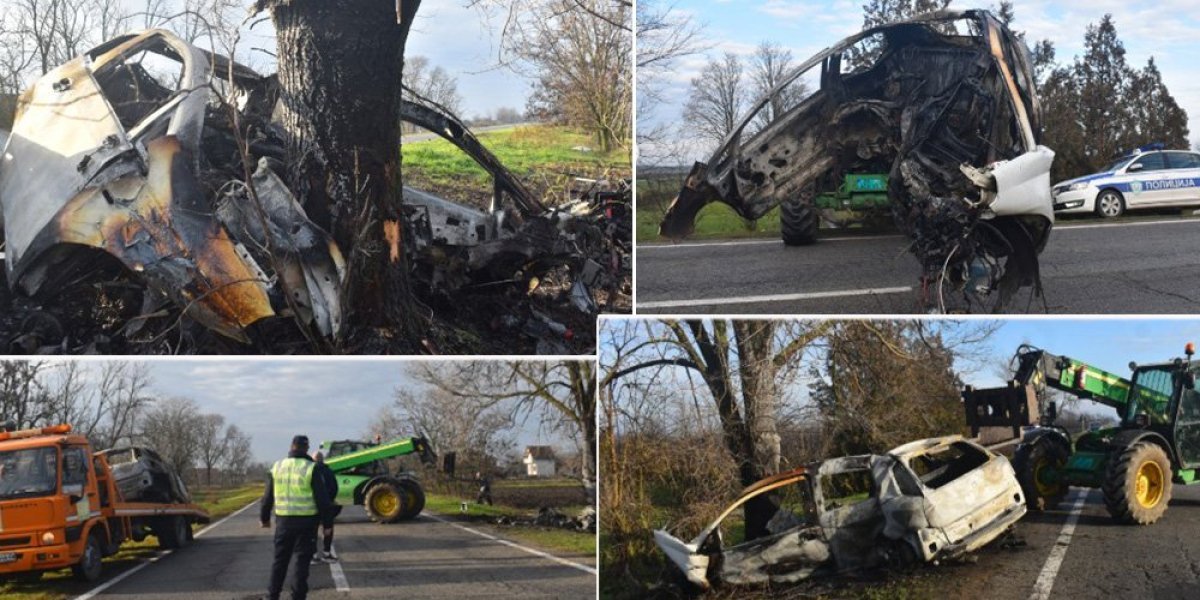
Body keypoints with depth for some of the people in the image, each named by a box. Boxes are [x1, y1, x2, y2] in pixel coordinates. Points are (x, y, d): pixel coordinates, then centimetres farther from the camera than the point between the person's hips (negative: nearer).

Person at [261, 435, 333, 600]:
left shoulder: (277, 467, 5)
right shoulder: (311, 468, -9)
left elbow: (268, 496, 12)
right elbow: (321, 497, -10)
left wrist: (264, 517, 24)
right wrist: (328, 512, 5)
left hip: (283, 521, 4)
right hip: (306, 521, -3)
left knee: (280, 559, 15)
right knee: (302, 561, 4)